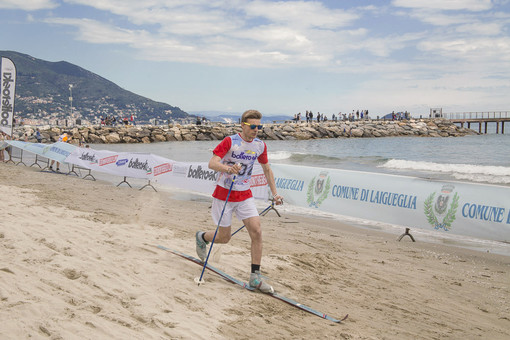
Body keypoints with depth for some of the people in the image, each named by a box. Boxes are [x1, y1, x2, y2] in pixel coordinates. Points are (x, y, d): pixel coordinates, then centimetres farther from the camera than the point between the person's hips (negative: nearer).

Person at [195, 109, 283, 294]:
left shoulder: (260, 145, 1)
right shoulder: (230, 141, -14)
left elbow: (266, 169, 16)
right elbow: (212, 163, -21)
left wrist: (274, 193, 13)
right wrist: (229, 168, -41)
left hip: (245, 196, 4)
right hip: (224, 194, -4)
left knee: (257, 232, -11)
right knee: (224, 238, 5)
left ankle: (255, 277, -3)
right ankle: (201, 237, 40)